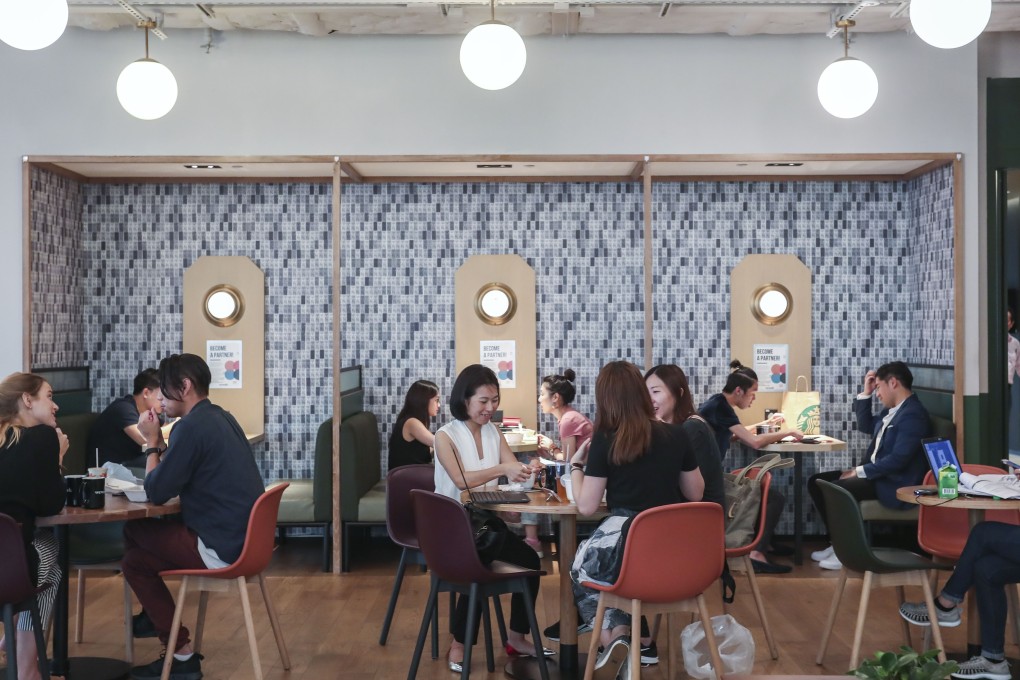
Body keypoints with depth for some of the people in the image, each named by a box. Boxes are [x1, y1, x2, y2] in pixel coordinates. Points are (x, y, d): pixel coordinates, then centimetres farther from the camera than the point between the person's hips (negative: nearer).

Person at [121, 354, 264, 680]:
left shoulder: (192, 426, -18)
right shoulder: (221, 418, 12)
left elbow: (157, 492, -14)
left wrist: (152, 443, -2)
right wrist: (161, 444, 11)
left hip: (223, 549, -9)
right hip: (243, 538, 9)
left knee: (134, 562, 6)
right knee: (139, 555, 15)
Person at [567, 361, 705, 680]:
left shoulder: (604, 442, -8)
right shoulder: (676, 435, 2)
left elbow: (586, 507, -6)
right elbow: (696, 494, 13)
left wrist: (576, 465, 9)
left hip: (624, 543, -4)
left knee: (580, 569, 27)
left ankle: (614, 640, 8)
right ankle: (642, 639, 27)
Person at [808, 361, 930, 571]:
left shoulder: (913, 414, -18)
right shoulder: (892, 409, 13)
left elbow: (898, 459, -25)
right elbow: (866, 426, 27)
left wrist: (859, 471, -20)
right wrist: (866, 392, 15)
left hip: (894, 484, -11)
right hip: (876, 473, 11)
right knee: (816, 482, 4)